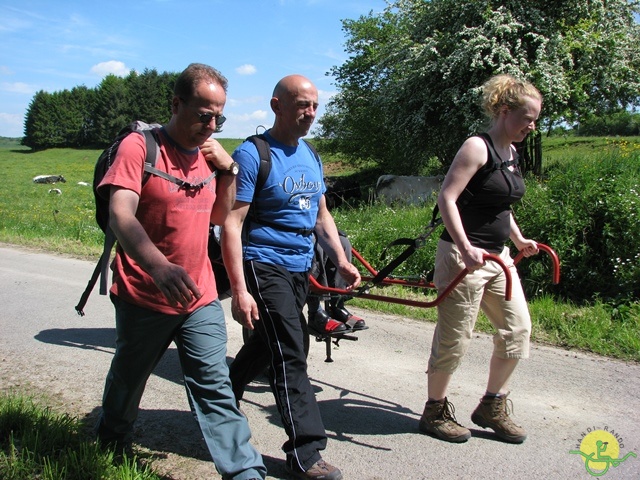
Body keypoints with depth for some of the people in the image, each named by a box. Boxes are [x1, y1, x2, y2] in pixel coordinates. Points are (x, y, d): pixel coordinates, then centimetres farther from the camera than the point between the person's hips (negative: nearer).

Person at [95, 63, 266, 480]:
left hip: (200, 298, 4)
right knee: (127, 382, 19)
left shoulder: (207, 153, 8)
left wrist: (229, 169, -2)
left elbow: (220, 216, 14)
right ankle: (112, 444, 46)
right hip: (144, 298, -3)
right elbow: (120, 215, -25)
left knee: (215, 387, 0)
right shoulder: (140, 146, -11)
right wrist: (159, 265, -43)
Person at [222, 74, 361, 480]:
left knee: (264, 347, 19)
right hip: (264, 267, -8)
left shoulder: (311, 156, 12)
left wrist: (341, 260, 8)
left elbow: (321, 214, 19)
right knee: (290, 357, -9)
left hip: (300, 270, 8)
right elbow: (232, 224, -16)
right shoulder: (253, 154, -12)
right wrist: (239, 289, -22)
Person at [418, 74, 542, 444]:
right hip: (464, 256, -9)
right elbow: (446, 198, -21)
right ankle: (435, 412, 19)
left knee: (518, 328, 11)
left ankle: (492, 407, 27)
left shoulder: (512, 154, 14)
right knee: (454, 339, 0)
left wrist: (519, 239, 21)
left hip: (498, 256, 9)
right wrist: (466, 248, -29)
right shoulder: (477, 147, -13)